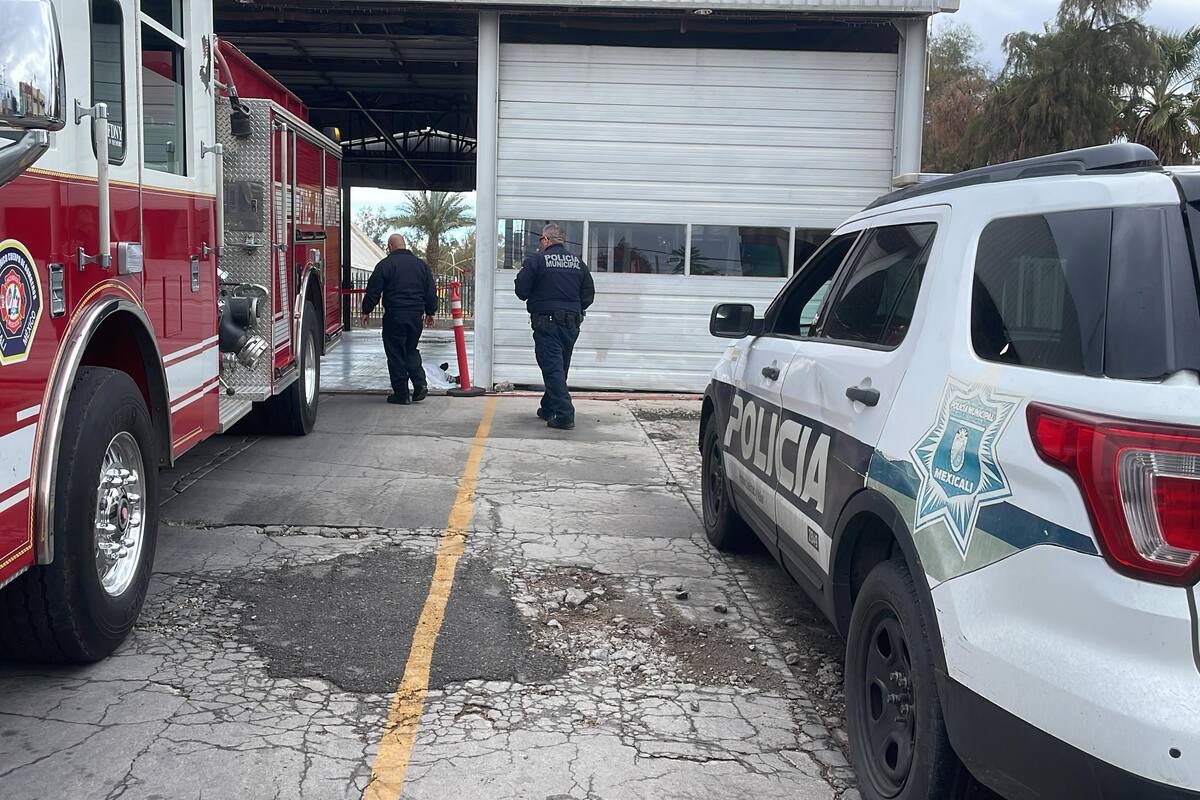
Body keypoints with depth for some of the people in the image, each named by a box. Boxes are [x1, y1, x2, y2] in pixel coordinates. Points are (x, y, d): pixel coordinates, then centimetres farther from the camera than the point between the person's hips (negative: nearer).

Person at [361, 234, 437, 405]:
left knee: (396, 354, 2)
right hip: (416, 316, 5)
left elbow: (373, 291, -5)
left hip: (394, 316, -5)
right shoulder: (421, 265, 9)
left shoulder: (385, 264, -6)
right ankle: (420, 383, 3)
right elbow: (431, 292, 13)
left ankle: (401, 394, 4)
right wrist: (430, 312, 23)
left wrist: (366, 311, 6)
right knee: (411, 350, 19)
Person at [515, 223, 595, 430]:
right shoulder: (578, 262, 8)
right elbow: (589, 295, 9)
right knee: (560, 368, 16)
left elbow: (522, 292, -6)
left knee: (553, 369, -5)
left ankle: (564, 416, -14)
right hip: (571, 325, 5)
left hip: (546, 323, -5)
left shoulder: (536, 260, -7)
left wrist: (520, 275, 15)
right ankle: (548, 409, 30)